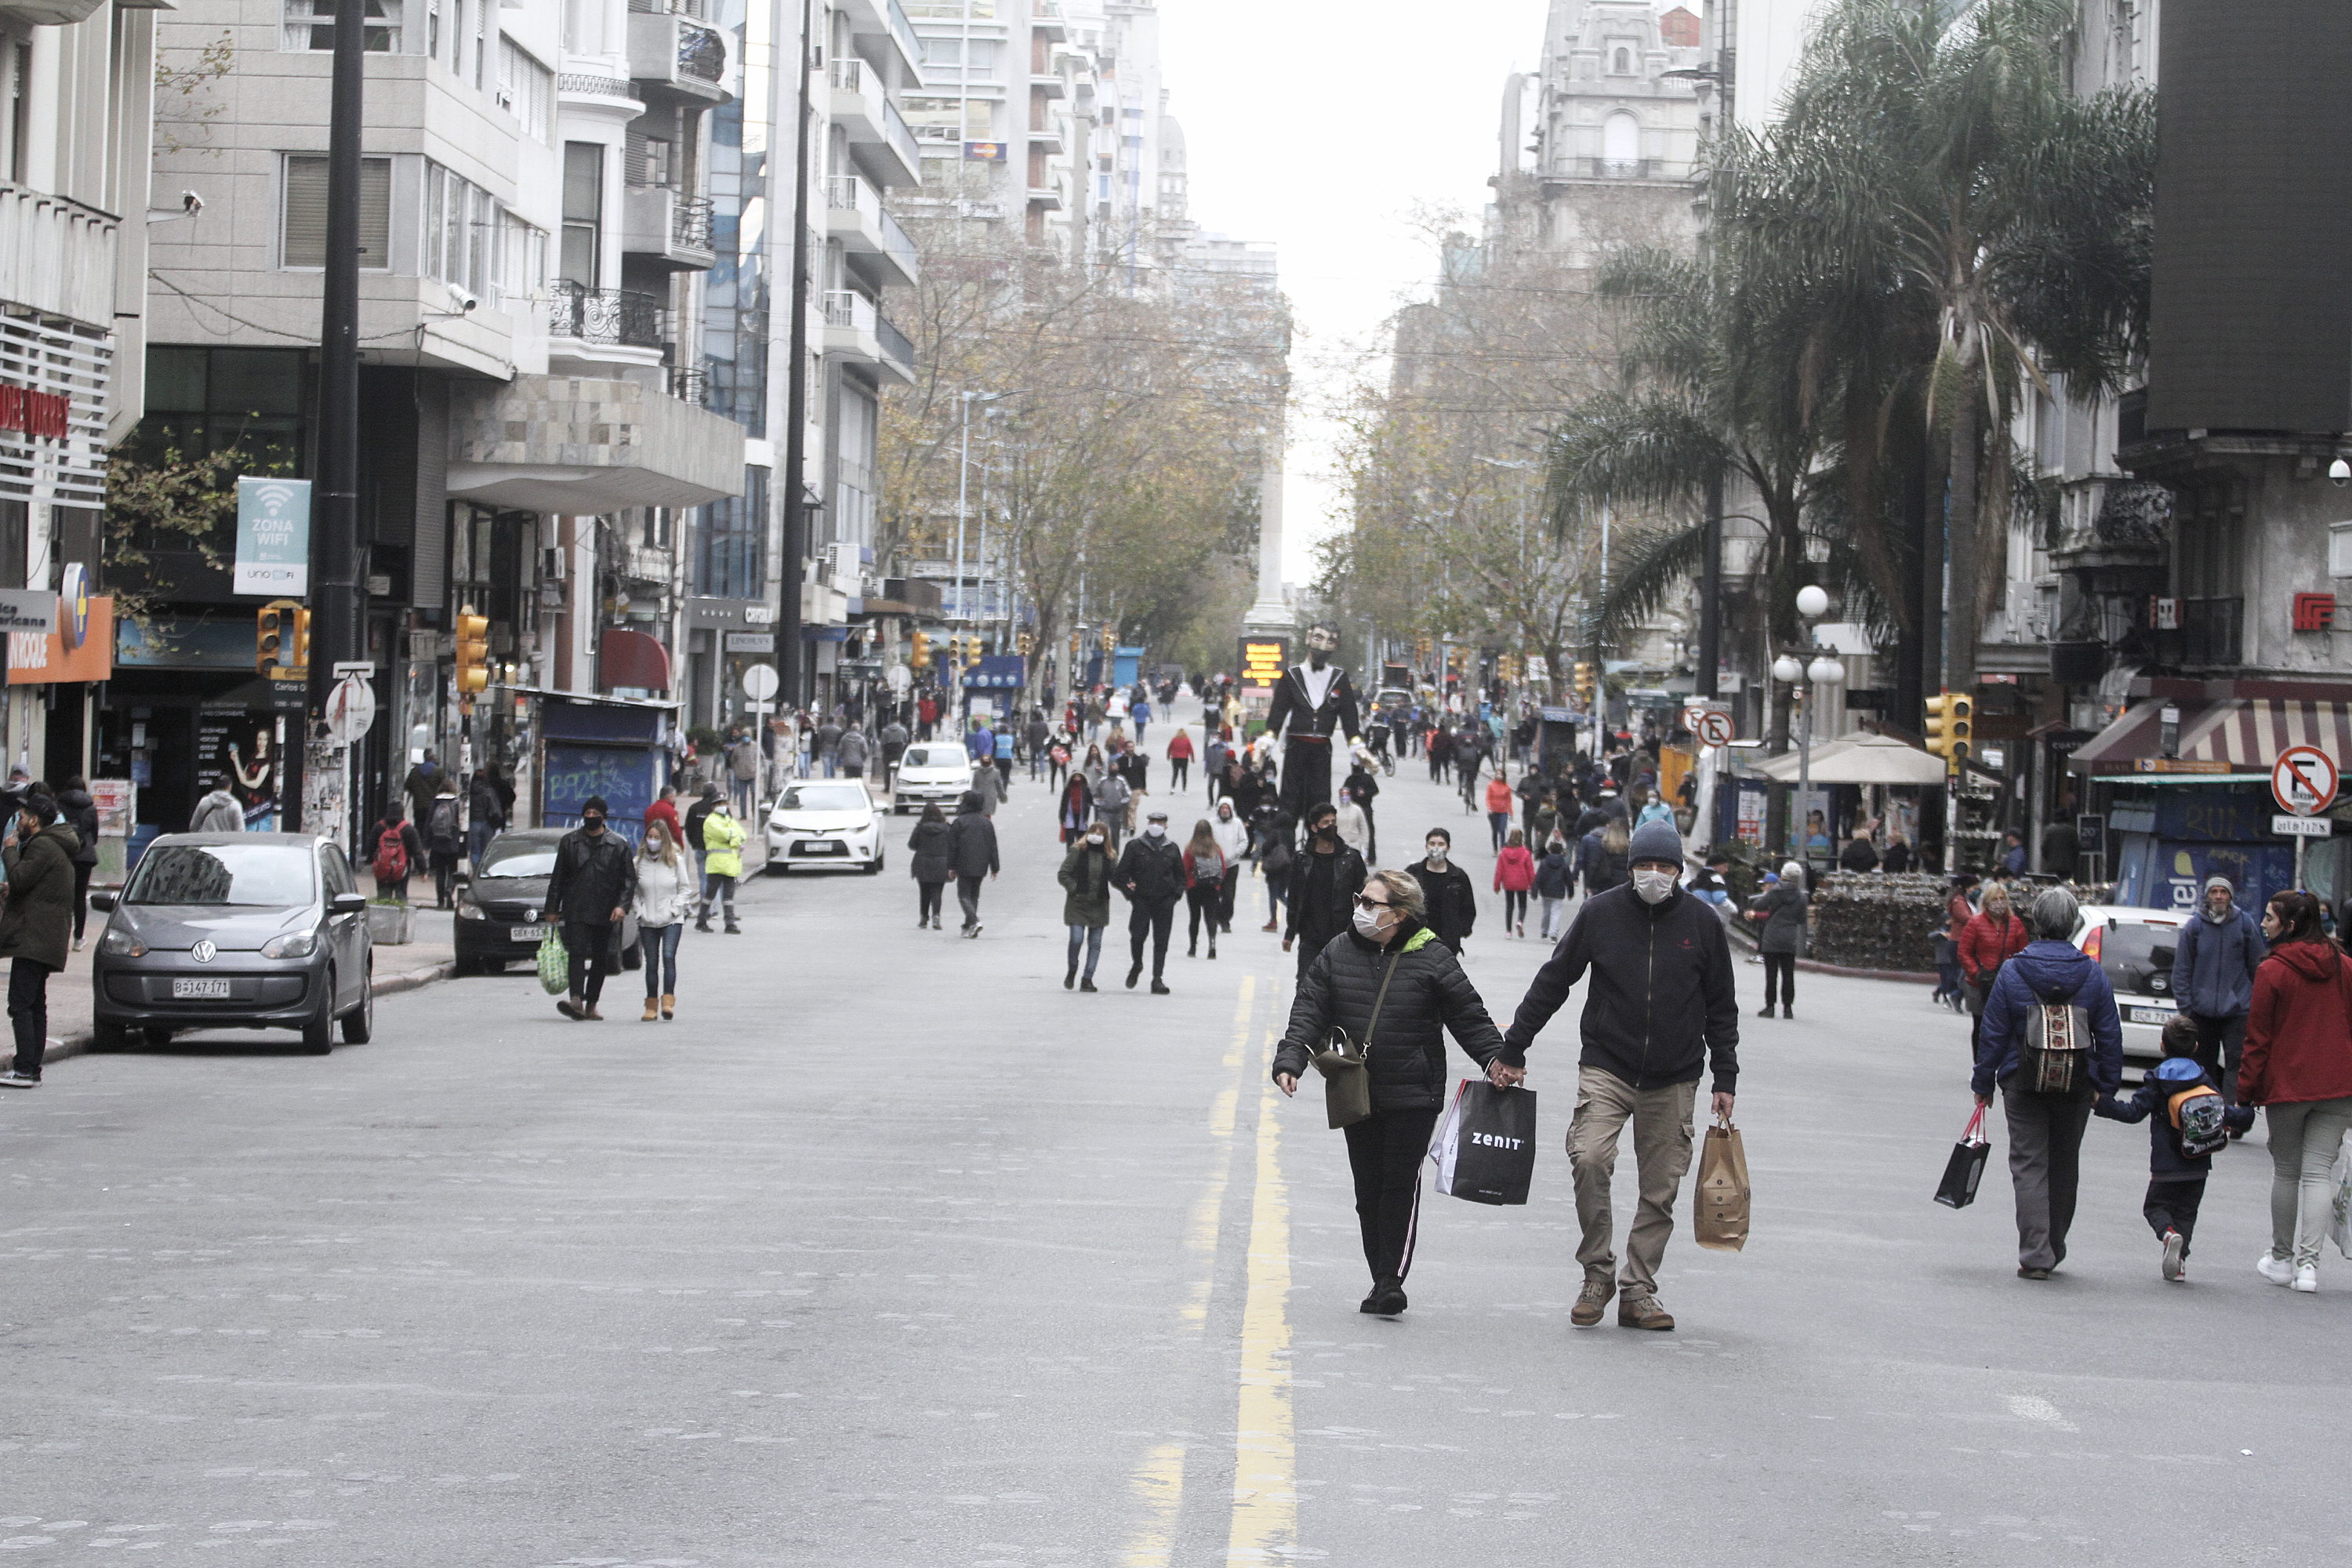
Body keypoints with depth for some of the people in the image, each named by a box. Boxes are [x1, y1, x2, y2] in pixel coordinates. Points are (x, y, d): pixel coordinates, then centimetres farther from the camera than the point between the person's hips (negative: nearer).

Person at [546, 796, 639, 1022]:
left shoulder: (618, 845, 6)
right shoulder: (569, 842, 9)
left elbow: (629, 879, 5)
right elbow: (558, 877, 13)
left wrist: (622, 905, -9)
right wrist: (552, 908, 9)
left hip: (605, 914, 1)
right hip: (576, 911, -1)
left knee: (601, 959, 5)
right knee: (577, 953, -15)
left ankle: (591, 1005, 13)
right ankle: (576, 999, -27)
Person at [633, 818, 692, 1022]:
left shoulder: (676, 861, 1)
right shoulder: (640, 862, 4)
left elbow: (685, 889, 5)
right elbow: (635, 891, 10)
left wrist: (675, 909, -6)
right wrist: (640, 912, -2)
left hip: (671, 920, -2)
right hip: (647, 921, 2)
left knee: (668, 957, -19)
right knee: (651, 963, 5)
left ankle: (668, 1001, -21)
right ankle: (651, 1006, 11)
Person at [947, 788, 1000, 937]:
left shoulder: (959, 822, -8)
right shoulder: (987, 823, 6)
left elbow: (952, 846, -6)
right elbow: (993, 847, 8)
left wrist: (951, 866, 1)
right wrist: (995, 867, 12)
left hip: (964, 867, -5)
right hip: (981, 867, 5)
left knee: (964, 895, -1)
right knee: (974, 895, 15)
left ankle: (973, 921, -22)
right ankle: (969, 926, 16)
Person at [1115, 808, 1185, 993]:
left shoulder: (1172, 848, 11)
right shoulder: (1135, 846, 3)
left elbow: (1180, 874, 21)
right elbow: (1121, 872, 4)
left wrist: (1177, 893, 7)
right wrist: (1128, 890, -7)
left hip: (1165, 901, 2)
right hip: (1142, 899, -2)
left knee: (1161, 942, 0)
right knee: (1138, 936, -9)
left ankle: (1157, 979, 3)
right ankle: (1136, 966, 20)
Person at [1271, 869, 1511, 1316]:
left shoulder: (1431, 958, -3)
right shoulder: (1337, 954, 5)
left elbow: (1469, 1016, 2)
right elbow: (1309, 1013, 2)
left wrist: (1495, 1058, -10)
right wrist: (1289, 1061, -12)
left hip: (1413, 1094, -4)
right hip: (1356, 1092, 4)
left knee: (1401, 1183, -8)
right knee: (1369, 1188, 7)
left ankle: (1392, 1280, -6)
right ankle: (1381, 1282, 16)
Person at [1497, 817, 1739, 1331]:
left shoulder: (1702, 922, 3)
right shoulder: (1600, 913, -1)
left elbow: (1721, 1008, 12)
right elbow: (1552, 982, 7)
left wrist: (1724, 1078, 8)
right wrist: (1514, 1048, 5)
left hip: (1673, 1081, 2)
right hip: (1606, 1069, -1)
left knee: (1660, 1190, 2)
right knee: (1589, 1160, -20)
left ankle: (1638, 1290, 13)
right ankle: (1597, 1272, -4)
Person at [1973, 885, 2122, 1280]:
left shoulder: (2012, 972, -6)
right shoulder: (2093, 974, -2)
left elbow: (1993, 1034, -3)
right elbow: (2110, 1036, 1)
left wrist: (1983, 1083, 6)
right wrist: (2106, 1085, 10)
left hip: (2024, 1085, -2)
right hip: (2077, 1085, 2)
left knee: (2029, 1166, 1)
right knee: (2064, 1167, 16)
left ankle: (2035, 1255, -9)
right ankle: (2053, 1250, 26)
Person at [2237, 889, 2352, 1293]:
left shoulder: (2272, 971, -9)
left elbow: (2258, 1036, -6)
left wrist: (2246, 1087, 1)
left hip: (2286, 1085, -3)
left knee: (2286, 1170, 11)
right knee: (2318, 1171, 1)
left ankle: (2282, 1259, 21)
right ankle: (2308, 1262, -9)